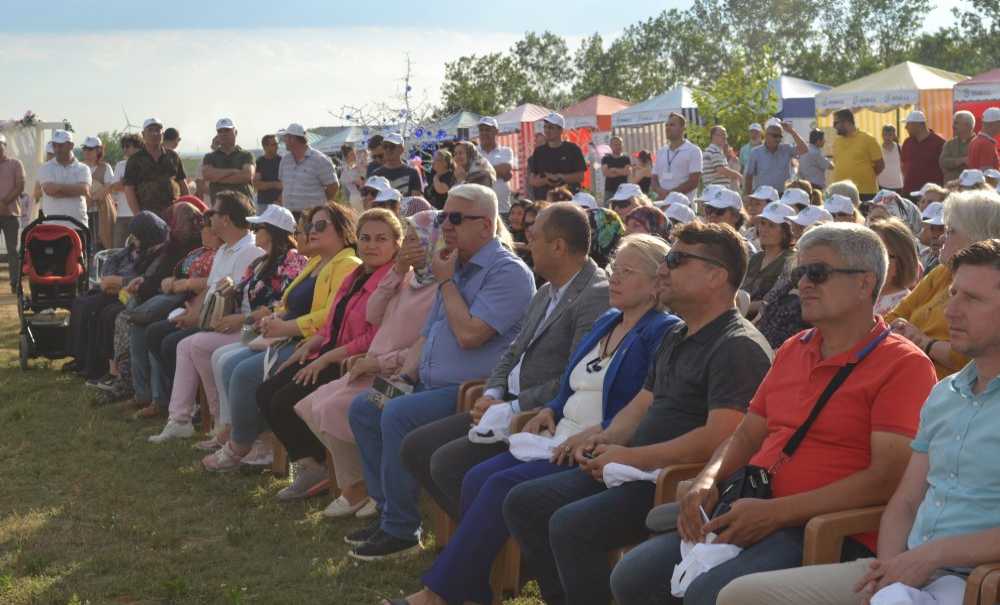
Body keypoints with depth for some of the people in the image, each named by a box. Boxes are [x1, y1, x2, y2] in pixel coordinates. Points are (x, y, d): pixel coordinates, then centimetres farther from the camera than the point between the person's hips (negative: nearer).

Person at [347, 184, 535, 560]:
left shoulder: (507, 272, -13)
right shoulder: (457, 268, 19)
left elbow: (469, 334, -23)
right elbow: (429, 331, 27)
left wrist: (446, 282, -11)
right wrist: (408, 373, 8)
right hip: (433, 385, 10)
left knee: (399, 415, -28)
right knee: (362, 408, 3)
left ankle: (401, 530, -17)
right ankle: (388, 511, 7)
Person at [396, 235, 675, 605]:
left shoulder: (664, 333, -6)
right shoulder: (606, 322, 21)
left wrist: (595, 433, -22)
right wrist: (551, 410, 8)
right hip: (561, 439, 9)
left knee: (503, 485, -24)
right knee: (477, 477, -13)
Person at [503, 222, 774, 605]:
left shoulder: (738, 346, -13)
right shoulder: (676, 337, 19)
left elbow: (720, 438, -23)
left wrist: (633, 458, -18)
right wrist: (604, 439, 2)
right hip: (639, 471, 10)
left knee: (571, 525, -28)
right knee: (523, 503, 3)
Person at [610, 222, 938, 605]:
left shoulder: (904, 365, -5)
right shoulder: (791, 351, 20)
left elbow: (889, 477, -14)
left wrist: (775, 512, -18)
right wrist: (707, 480, 2)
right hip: (748, 513, 7)